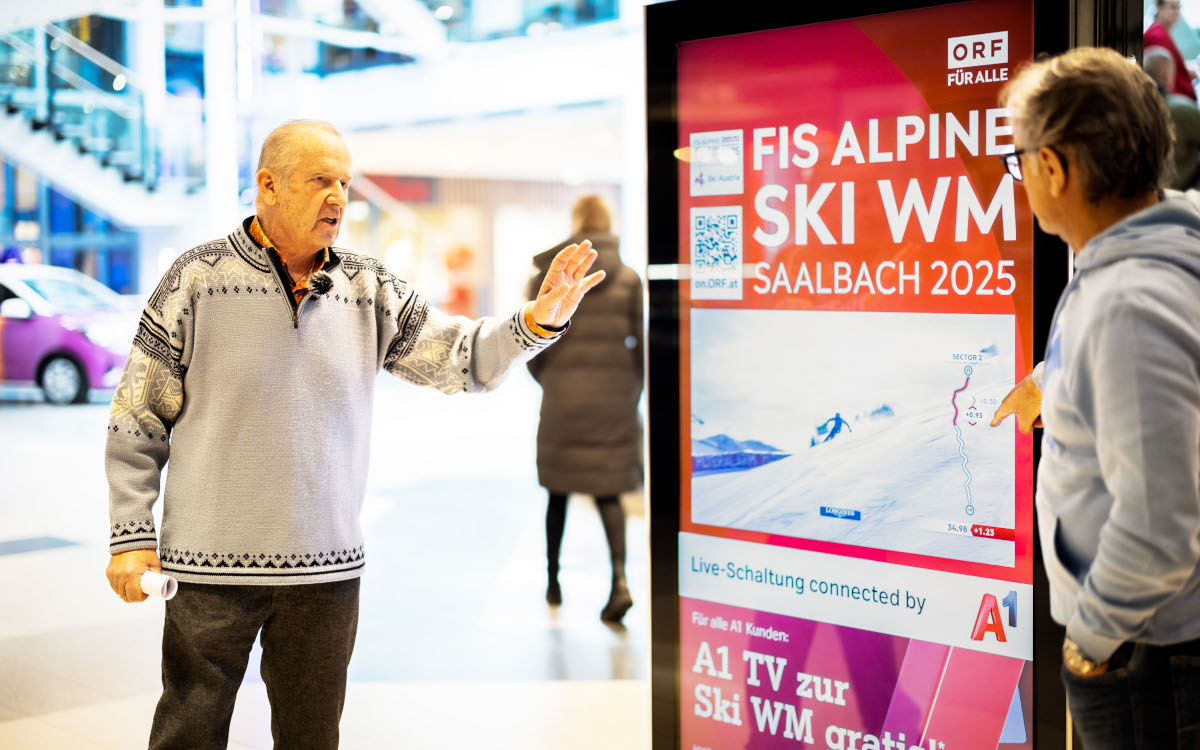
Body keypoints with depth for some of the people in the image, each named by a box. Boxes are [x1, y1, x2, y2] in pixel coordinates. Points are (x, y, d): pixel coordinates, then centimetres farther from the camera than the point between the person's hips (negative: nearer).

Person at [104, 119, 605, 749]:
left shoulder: (370, 290, 4)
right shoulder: (198, 278, -5)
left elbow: (463, 359, 3)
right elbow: (138, 418, -2)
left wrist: (537, 321, -16)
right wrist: (131, 535, -5)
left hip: (327, 569, 3)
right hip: (212, 563, -3)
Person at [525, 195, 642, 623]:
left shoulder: (548, 276, -1)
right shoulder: (628, 278, 0)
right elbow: (640, 342, -2)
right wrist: (634, 389, 10)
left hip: (563, 395, 0)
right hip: (614, 395, 0)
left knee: (559, 490, 15)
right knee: (609, 492, 5)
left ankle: (553, 580, 25)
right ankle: (619, 579, -14)